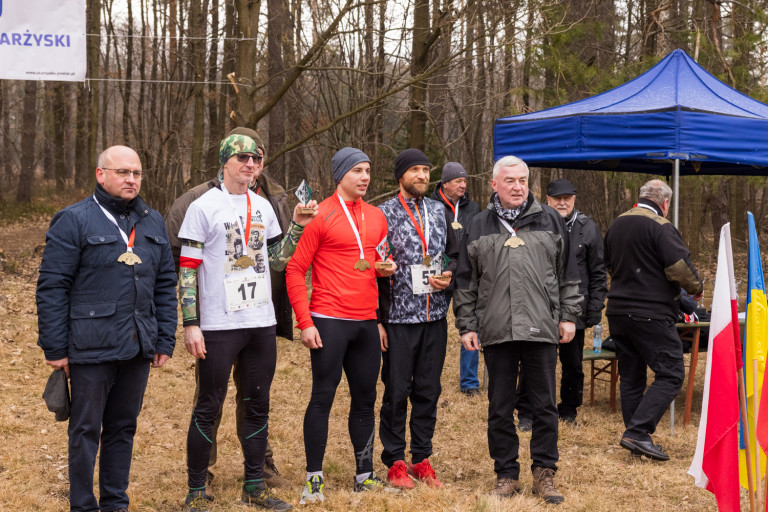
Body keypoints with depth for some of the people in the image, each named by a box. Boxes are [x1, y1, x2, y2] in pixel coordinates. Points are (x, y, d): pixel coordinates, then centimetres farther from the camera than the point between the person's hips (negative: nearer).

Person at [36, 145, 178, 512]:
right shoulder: (73, 221, -5)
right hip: (92, 346, -5)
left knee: (124, 427, 13)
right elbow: (52, 287, -7)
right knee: (86, 429, 3)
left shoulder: (153, 223, 13)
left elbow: (165, 285, 15)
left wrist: (165, 340, 9)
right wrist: (55, 348, -10)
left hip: (138, 347, 5)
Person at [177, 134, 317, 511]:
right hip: (219, 325, -6)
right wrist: (191, 324, -13)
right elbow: (187, 270, -8)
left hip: (262, 323, 6)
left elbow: (278, 260, 15)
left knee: (258, 406, 11)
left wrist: (298, 226, 3)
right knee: (208, 408, -1)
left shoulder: (263, 207, 12)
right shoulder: (204, 207, -7)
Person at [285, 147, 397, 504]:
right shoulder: (321, 216, -6)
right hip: (329, 322, -6)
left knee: (365, 399, 10)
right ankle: (314, 479, 2)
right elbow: (295, 270, -7)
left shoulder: (376, 217, 13)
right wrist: (305, 322, -12)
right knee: (323, 398, -4)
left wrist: (387, 268, 2)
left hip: (366, 324, 6)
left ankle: (365, 476, 19)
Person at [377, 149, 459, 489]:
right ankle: (395, 461, 12)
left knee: (429, 390, 9)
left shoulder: (439, 212, 11)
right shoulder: (384, 214, -3)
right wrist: (378, 320, -9)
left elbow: (454, 254, 19)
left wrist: (449, 275, -4)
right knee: (397, 391, 1)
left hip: (435, 317, 4)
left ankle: (421, 458, 19)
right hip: (399, 318, -4)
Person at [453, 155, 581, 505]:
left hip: (542, 329, 0)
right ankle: (506, 473, 17)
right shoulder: (479, 227, 8)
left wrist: (568, 316, 4)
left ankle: (544, 472, 15)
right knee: (500, 407, 7)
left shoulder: (549, 221, 8)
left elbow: (567, 275, 9)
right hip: (496, 331, 1)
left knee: (545, 405, 4)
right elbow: (465, 283, 9)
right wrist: (466, 326, 4)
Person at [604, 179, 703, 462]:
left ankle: (636, 438, 15)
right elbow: (679, 266, -16)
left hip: (618, 311, 8)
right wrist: (697, 287, 1)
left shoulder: (617, 224, 13)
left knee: (630, 375, 14)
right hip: (651, 313, -8)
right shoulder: (660, 227, -12)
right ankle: (637, 432, -14)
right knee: (670, 374, -4)